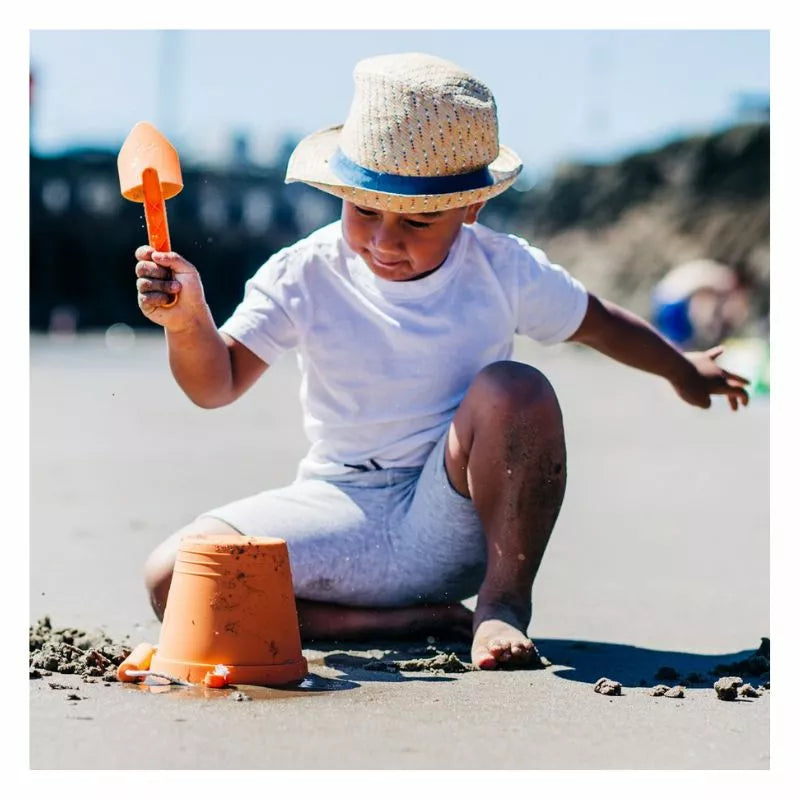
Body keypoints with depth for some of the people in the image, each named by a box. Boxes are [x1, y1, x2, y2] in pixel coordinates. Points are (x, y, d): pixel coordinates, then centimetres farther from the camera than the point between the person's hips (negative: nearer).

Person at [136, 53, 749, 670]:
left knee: (513, 388, -32)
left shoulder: (502, 270, -3)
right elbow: (218, 384, -10)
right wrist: (187, 321, -31)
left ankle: (504, 602, -16)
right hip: (344, 513, 1)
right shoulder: (304, 276, -6)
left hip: (455, 521, -1)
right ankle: (424, 621, -17)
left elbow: (598, 322, 16)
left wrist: (683, 371, 30)